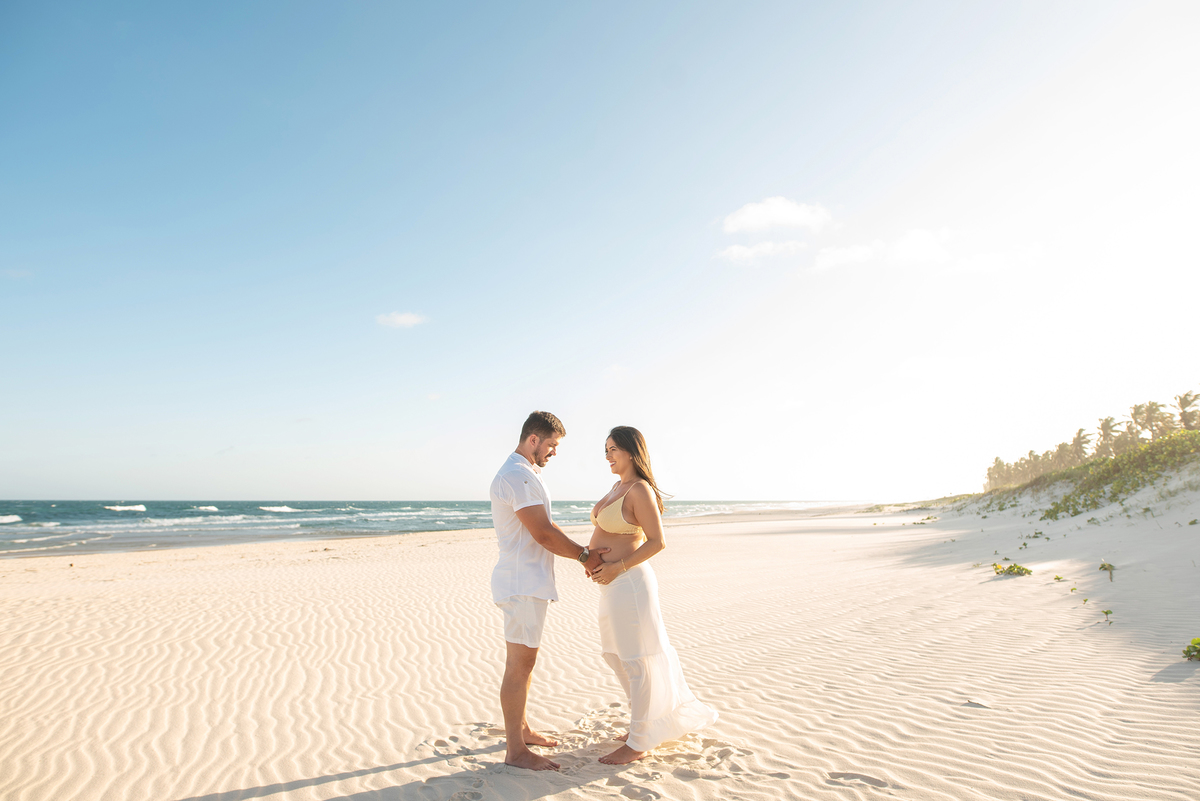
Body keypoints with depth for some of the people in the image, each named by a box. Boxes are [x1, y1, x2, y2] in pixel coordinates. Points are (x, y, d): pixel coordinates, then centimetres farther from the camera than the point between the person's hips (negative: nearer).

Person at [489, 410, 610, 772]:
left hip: (528, 581, 11)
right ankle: (515, 750, 4)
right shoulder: (518, 476, -18)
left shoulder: (526, 474, 17)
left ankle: (520, 728, 32)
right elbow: (542, 533, -20)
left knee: (525, 659, 19)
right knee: (520, 664, -4)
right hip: (522, 583, -11)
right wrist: (585, 555, -9)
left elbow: (545, 529, 19)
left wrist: (584, 553, 10)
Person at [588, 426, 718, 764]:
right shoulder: (618, 486, 11)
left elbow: (657, 542, -19)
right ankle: (645, 723, 36)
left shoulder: (640, 490, -16)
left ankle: (638, 743, 15)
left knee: (636, 661, 2)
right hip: (613, 584, 10)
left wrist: (617, 567, -19)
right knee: (616, 656, 20)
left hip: (629, 583, -10)